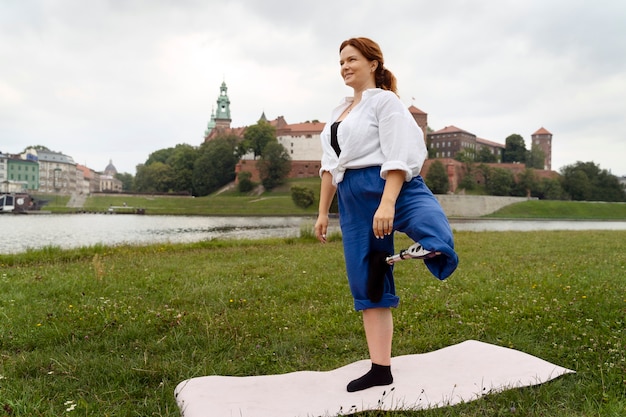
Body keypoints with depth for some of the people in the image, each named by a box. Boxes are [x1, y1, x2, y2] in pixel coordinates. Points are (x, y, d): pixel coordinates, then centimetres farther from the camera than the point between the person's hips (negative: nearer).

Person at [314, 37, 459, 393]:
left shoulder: (386, 101, -1)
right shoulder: (340, 111, 22)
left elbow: (397, 157, -14)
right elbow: (330, 164, 23)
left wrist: (387, 204, -26)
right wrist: (323, 212, 18)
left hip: (390, 188, -6)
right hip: (353, 200, 6)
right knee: (366, 283, 6)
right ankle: (380, 368, 13)